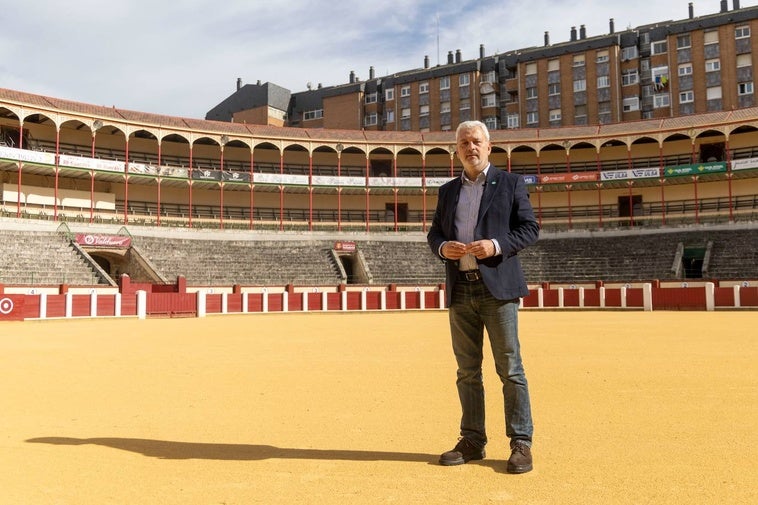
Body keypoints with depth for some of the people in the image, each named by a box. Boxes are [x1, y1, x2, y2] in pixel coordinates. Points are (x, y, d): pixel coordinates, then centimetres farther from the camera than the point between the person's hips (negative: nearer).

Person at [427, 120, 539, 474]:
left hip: (497, 287, -4)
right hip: (460, 290, 4)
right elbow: (434, 233, 18)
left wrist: (497, 245, -16)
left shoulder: (510, 183, 5)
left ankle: (521, 444, 7)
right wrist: (442, 247, -5)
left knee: (510, 368, -2)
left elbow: (530, 228, 0)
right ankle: (472, 441, 19)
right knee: (467, 371, 9)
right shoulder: (448, 190, 17)